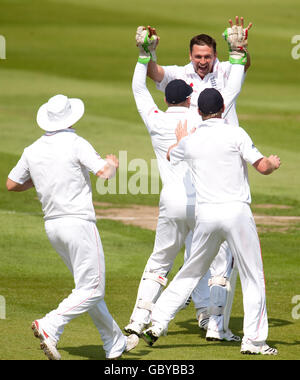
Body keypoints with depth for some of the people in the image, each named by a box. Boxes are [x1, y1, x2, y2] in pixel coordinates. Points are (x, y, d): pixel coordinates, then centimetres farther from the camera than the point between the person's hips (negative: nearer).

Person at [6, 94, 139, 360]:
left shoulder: (33, 150, 6)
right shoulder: (75, 144, -11)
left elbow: (12, 184, 14)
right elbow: (104, 172, -19)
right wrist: (114, 163, 4)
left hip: (52, 226, 8)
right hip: (79, 222, -8)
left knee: (88, 286, 16)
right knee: (92, 290, -5)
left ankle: (115, 343, 23)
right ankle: (49, 327, -23)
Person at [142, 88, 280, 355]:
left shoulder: (190, 142, 8)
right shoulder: (235, 134, -5)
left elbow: (170, 156, 29)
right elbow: (262, 167, -7)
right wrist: (274, 163, 17)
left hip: (206, 214, 4)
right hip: (237, 212, -4)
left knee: (190, 273, 18)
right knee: (253, 277, 5)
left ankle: (158, 323, 12)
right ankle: (254, 340, 2)